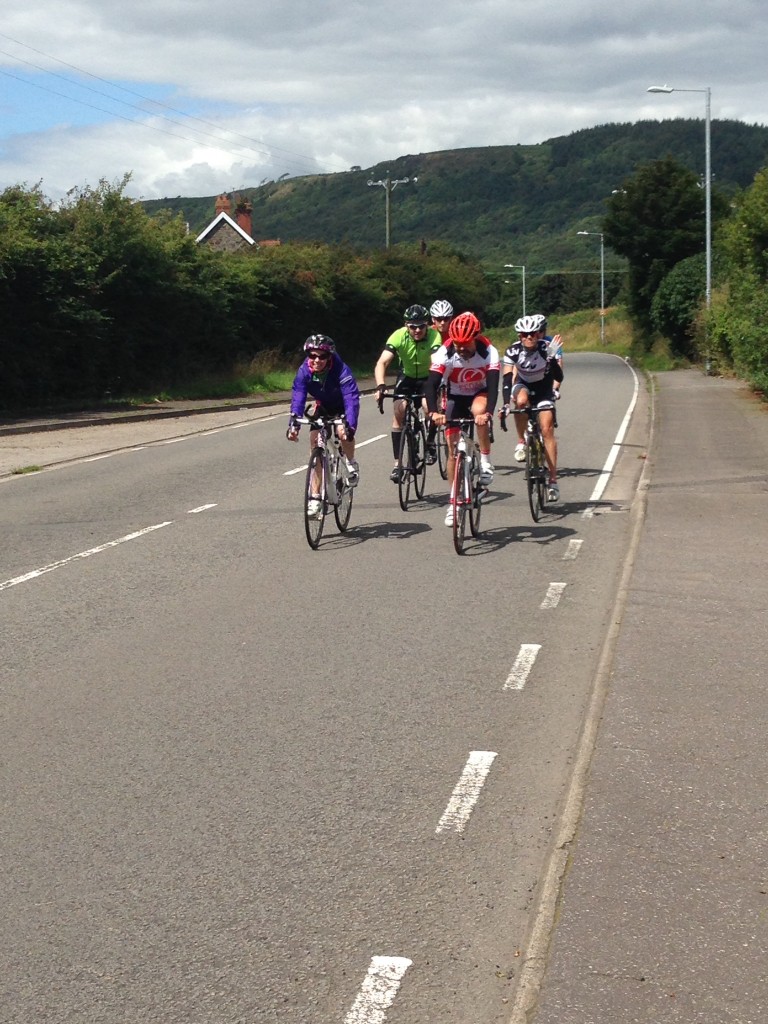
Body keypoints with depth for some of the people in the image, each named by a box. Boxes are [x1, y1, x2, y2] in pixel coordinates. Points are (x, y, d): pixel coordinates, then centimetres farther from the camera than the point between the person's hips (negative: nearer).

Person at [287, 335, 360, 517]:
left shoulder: (342, 371, -34)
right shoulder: (304, 371, -24)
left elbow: (351, 399, -43)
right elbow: (297, 397, -32)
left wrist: (350, 425, -57)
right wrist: (293, 423, -49)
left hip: (343, 407, -4)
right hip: (323, 406, 4)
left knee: (344, 432, -34)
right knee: (315, 441, -12)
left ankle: (351, 464, 0)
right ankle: (315, 497, -8)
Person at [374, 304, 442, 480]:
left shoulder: (434, 336, -29)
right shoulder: (399, 336, -26)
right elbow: (382, 363, -34)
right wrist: (380, 386, -51)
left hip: (428, 378, -1)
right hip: (406, 376, 1)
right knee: (398, 413, -15)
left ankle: (430, 444, 1)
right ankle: (397, 464, -8)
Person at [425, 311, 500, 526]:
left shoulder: (488, 352, -27)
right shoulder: (445, 353, -26)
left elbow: (493, 385, -36)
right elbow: (431, 384, -32)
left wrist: (488, 412, -53)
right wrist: (434, 412, -50)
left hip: (479, 394, -1)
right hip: (455, 397, 1)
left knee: (479, 410, -38)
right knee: (453, 450, -3)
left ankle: (485, 462, -21)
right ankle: (453, 502, 8)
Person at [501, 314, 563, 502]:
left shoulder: (546, 349, -25)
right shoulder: (513, 351, -24)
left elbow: (558, 376, -30)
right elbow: (507, 379, -30)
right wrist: (505, 404, -44)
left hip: (543, 389, -1)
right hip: (523, 385, 1)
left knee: (547, 429, -15)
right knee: (521, 400, -37)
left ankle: (553, 481, -12)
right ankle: (521, 442, -14)